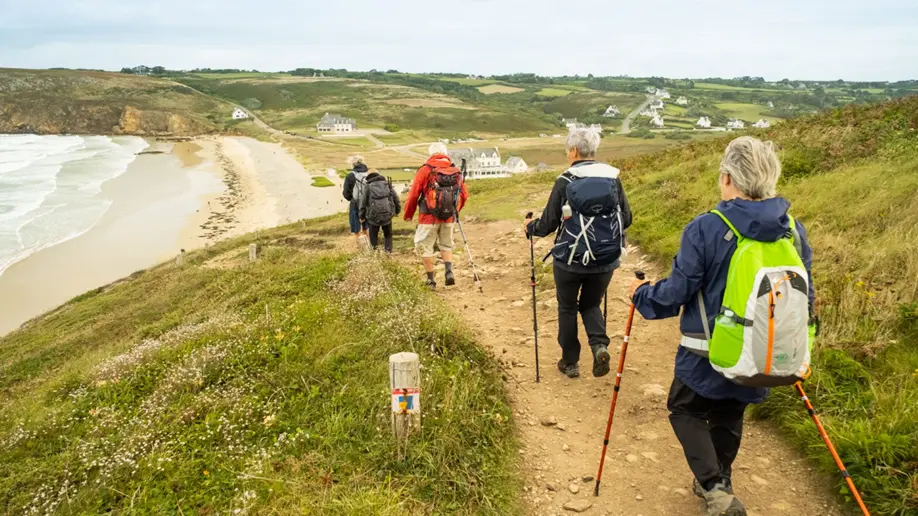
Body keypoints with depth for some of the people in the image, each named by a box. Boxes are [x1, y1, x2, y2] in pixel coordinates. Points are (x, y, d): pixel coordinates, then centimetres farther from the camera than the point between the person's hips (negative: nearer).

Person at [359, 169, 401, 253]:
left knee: (373, 235, 14)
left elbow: (363, 202, 5)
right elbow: (396, 198, 10)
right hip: (387, 214, 2)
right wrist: (397, 210, 22)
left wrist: (362, 216, 15)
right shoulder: (387, 184, 9)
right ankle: (388, 251, 10)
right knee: (388, 235, 17)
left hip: (374, 216, -2)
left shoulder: (368, 187, 3)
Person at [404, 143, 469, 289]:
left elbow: (413, 195, -6)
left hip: (429, 217, -4)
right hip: (448, 218, 4)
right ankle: (449, 271, 1)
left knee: (425, 247, 9)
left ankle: (430, 280, 11)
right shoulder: (456, 171, 4)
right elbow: (464, 194, 7)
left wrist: (408, 214, 8)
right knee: (446, 245, 21)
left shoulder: (425, 170, -7)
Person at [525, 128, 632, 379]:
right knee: (591, 305, 22)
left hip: (570, 259, -3)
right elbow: (626, 219, 5)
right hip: (605, 259, 3)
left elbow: (549, 223, -8)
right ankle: (599, 345, -2)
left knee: (567, 308, 16)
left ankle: (570, 362, 24)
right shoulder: (613, 178, -2)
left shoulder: (565, 181, -11)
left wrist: (530, 227, 13)